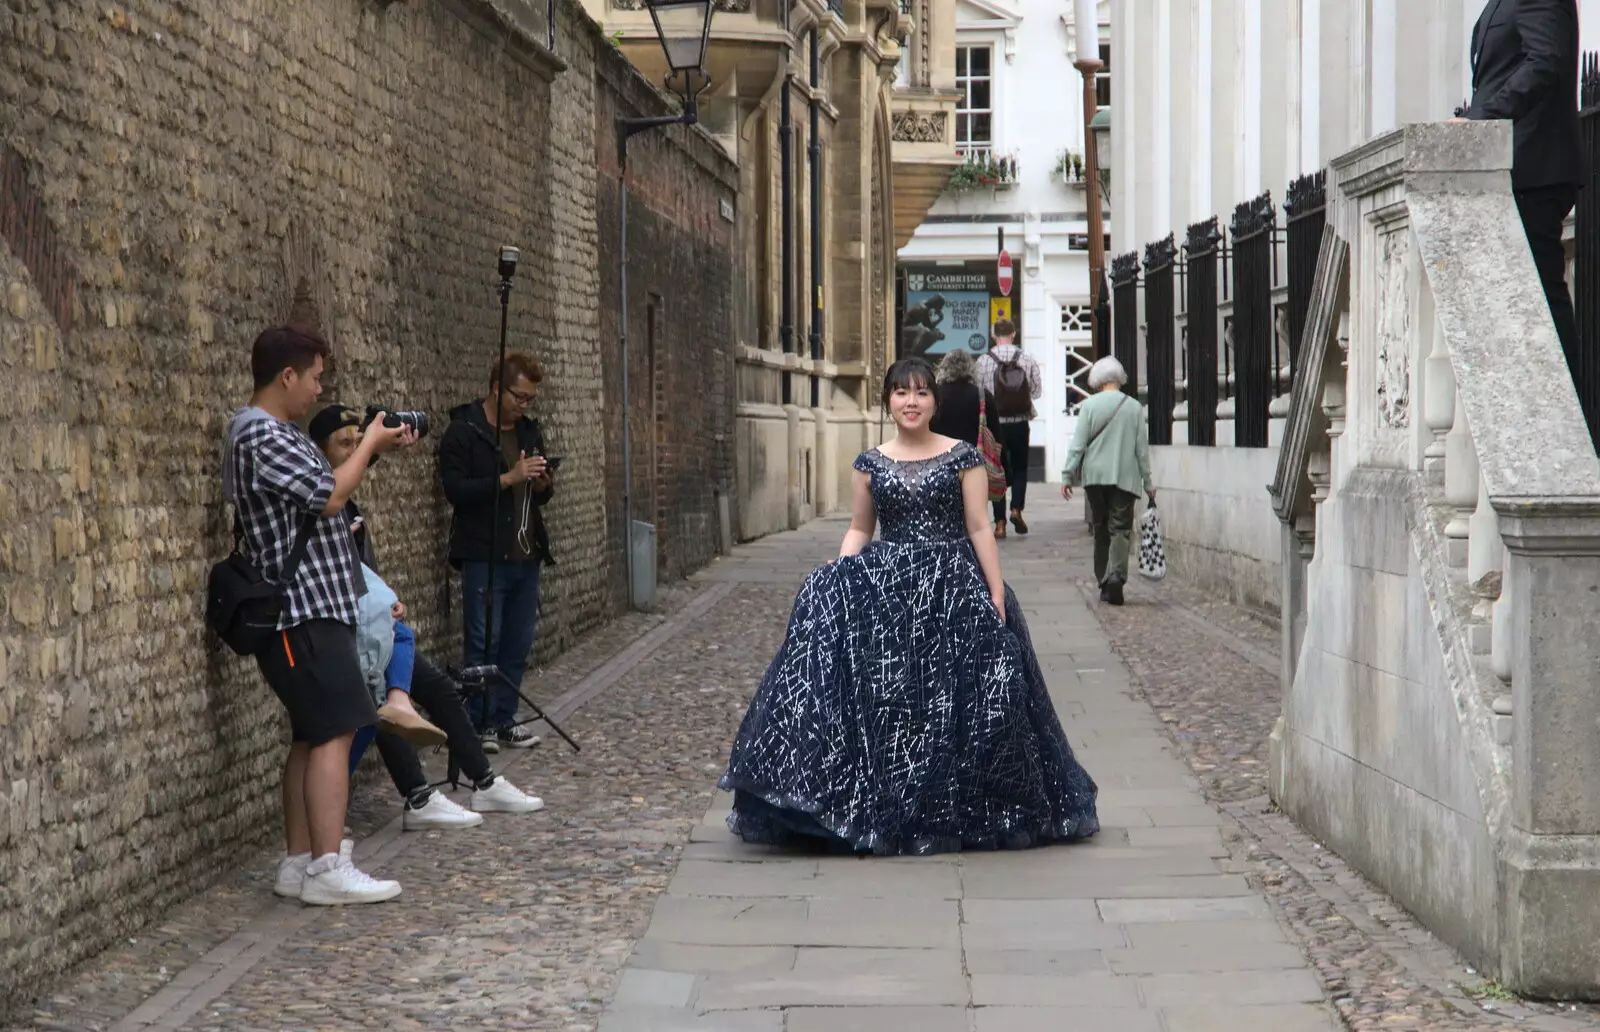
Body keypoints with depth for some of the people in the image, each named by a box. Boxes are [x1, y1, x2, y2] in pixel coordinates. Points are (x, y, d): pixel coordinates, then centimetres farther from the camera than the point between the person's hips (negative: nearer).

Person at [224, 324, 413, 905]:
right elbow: (329, 496, -19)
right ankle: (329, 870, -13)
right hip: (304, 611, -11)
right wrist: (371, 445, -5)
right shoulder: (261, 435, -15)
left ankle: (299, 863, 13)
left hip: (312, 609, 11)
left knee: (311, 736, 11)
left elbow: (323, 491, 21)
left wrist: (375, 452, 13)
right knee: (334, 732, -12)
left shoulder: (275, 433, 18)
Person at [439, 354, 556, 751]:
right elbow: (455, 489, -15)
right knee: (483, 643, -4)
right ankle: (479, 723, 3)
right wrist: (509, 478, -21)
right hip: (484, 557, -7)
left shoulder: (529, 430, 15)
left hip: (526, 555, 7)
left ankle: (503, 719, 17)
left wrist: (541, 483, -2)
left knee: (518, 644, 8)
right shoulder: (464, 432, -6)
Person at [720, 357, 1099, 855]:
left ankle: (953, 810, 11)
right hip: (887, 588, 2)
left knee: (953, 699, -3)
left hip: (954, 586, -2)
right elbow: (859, 530, 13)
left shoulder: (963, 458, 2)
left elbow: (980, 528, 0)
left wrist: (997, 596, -5)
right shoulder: (870, 464, 9)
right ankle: (883, 810, -2)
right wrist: (838, 574, -4)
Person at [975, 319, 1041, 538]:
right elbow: (1037, 390, 2)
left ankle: (1000, 523, 3)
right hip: (1020, 423, 1)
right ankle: (1017, 508, -5)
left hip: (994, 424, -1)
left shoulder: (984, 361, -7)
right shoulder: (1027, 359, -3)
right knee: (1020, 468, 16)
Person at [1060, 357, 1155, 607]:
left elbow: (1078, 444, -4)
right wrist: (1148, 482, 12)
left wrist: (1067, 476, 2)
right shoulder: (1135, 407, 1)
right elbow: (1142, 448, 4)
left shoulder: (1090, 405, -2)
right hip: (1125, 477, -1)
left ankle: (1104, 582, 14)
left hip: (1095, 476, 1)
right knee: (1121, 528, -3)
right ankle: (1116, 574, -25)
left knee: (1101, 529, 12)